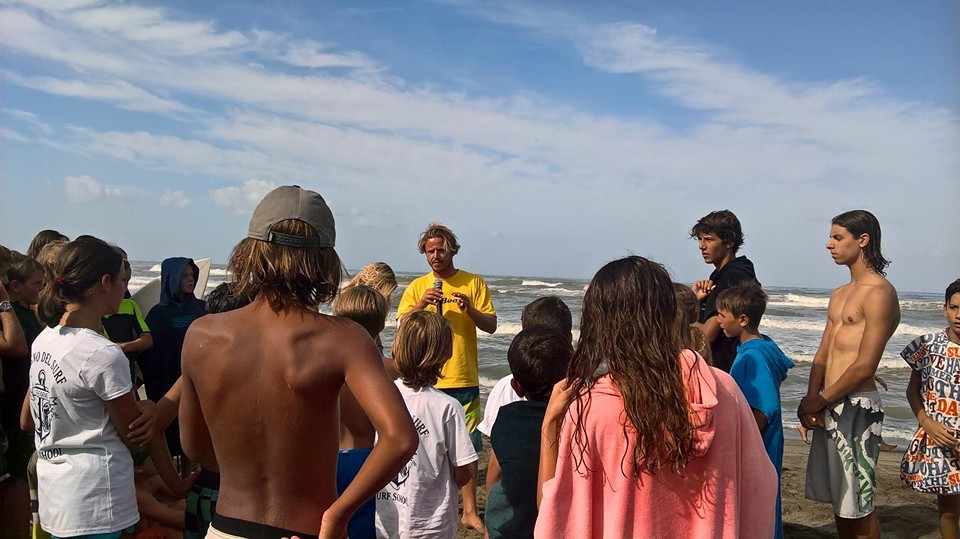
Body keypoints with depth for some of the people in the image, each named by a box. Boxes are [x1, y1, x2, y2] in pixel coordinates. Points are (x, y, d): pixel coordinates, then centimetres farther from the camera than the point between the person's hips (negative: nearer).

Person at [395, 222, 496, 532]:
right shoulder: (417, 286, 8)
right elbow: (403, 326, -2)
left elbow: (491, 326, 0)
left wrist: (469, 309, -18)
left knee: (467, 447, 3)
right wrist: (421, 304, -18)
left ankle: (470, 511, 12)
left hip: (464, 379, -1)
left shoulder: (474, 283, 3)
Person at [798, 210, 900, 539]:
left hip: (856, 407, -8)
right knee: (839, 500, 16)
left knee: (857, 506, 1)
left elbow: (864, 367, -17)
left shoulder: (879, 293, -12)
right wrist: (811, 399, -1)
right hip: (830, 406, 8)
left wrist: (819, 401, -9)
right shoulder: (839, 295, 16)